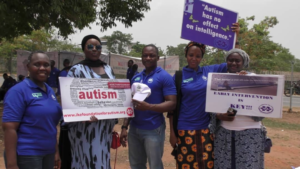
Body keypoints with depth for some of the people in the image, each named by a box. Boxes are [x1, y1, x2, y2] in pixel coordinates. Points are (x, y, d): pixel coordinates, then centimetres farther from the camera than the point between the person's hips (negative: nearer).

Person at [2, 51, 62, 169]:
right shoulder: (19, 91, -10)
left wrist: (56, 151, 14)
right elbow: (9, 127, -16)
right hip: (26, 154, -6)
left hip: (48, 153, 6)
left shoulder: (50, 91, 9)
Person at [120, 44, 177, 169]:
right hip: (134, 129, 6)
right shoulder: (135, 78, 10)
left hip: (153, 130, -5)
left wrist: (148, 106, -27)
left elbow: (172, 103, -14)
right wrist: (124, 127, 7)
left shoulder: (165, 77, -8)